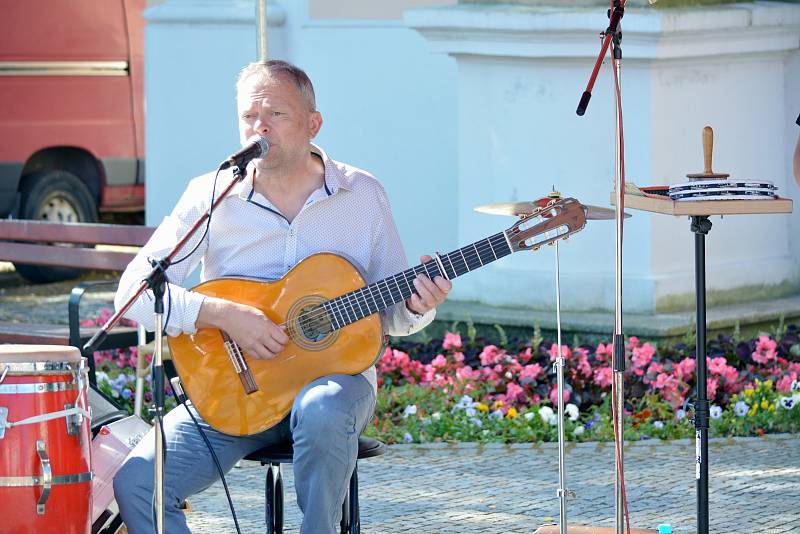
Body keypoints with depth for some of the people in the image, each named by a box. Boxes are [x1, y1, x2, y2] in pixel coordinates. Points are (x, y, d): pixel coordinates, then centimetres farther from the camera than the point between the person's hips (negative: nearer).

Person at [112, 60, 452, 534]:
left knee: (322, 412, -39)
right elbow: (134, 290, -7)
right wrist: (223, 314, -20)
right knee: (137, 481, -24)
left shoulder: (363, 196, 3)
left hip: (335, 373, 0)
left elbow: (392, 316, 11)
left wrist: (417, 305, -13)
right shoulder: (212, 196, -1)